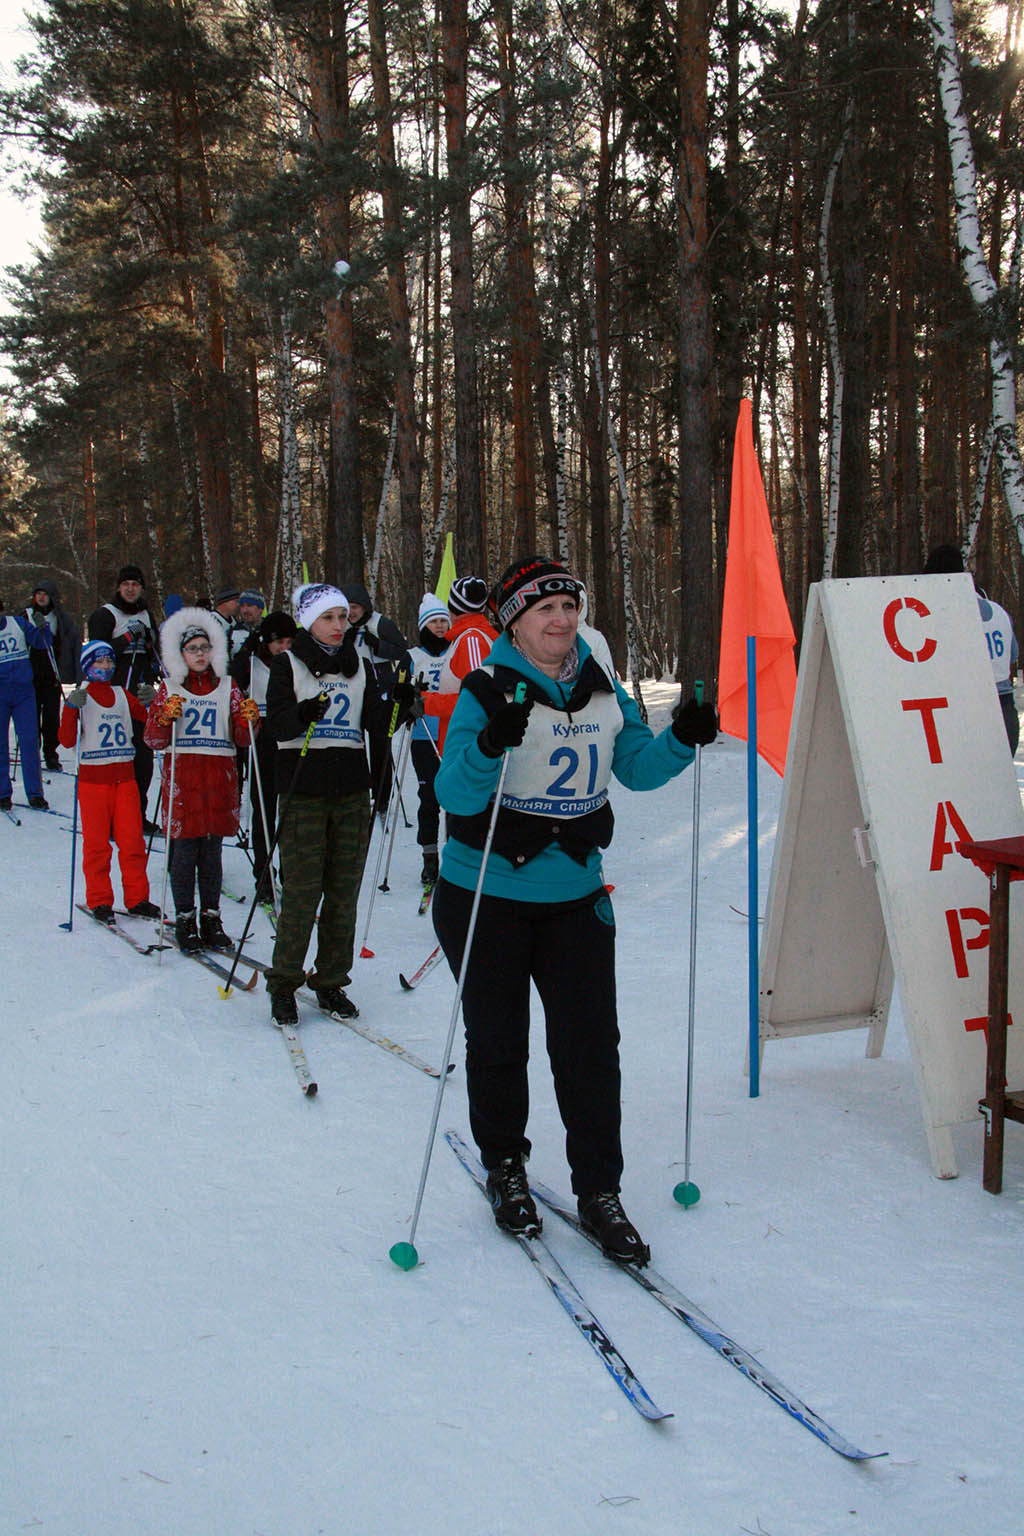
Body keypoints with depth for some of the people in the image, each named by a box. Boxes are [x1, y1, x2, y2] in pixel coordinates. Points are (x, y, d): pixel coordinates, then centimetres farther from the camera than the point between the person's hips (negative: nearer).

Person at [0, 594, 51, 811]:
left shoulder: (18, 623, 4)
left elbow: (41, 643, 6)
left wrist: (42, 628, -12)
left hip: (23, 690, 1)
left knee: (29, 742, 0)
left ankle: (35, 794, 6)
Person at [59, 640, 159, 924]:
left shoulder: (122, 695, 13)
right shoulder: (80, 698, 1)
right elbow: (67, 740, -9)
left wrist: (151, 702, -8)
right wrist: (71, 709, -22)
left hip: (124, 776, 3)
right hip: (92, 778, -3)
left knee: (132, 840, 1)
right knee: (96, 843, -1)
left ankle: (137, 898, 9)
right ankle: (99, 901, 9)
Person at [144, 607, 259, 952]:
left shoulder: (227, 687, 14)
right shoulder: (169, 689, 8)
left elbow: (241, 739, 10)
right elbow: (154, 740, 4)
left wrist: (249, 720, -10)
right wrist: (165, 717, -14)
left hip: (220, 775, 2)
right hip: (182, 773, -2)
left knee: (212, 850, 4)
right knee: (184, 849, -4)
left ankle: (211, 917, 11)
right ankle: (184, 919, 4)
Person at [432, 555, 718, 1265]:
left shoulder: (603, 690, 4)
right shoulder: (488, 692, -11)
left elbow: (637, 767, 9)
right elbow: (455, 795, -19)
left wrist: (682, 740, -10)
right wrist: (489, 747, -39)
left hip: (576, 895, 3)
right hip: (488, 894, -3)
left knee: (591, 1043, 0)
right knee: (497, 1042, 10)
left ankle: (599, 1190, 11)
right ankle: (505, 1167, 31)